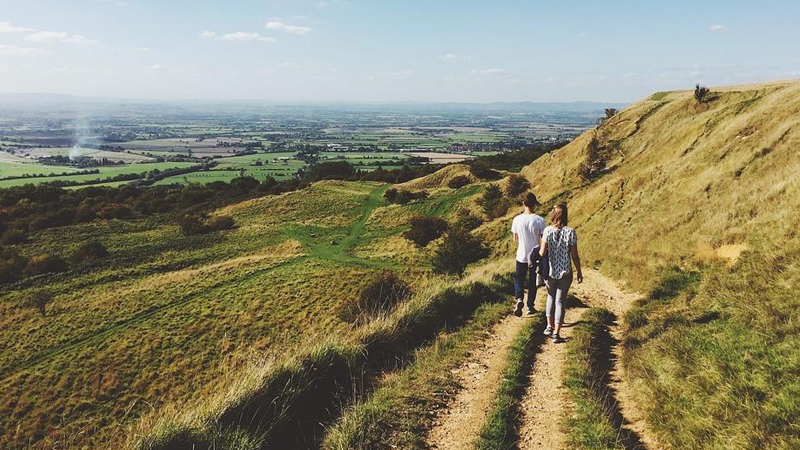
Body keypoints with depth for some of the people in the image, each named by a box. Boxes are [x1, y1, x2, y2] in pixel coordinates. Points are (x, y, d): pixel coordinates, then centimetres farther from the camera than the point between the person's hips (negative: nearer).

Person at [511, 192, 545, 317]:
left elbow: (515, 239, 2)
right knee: (533, 282, 14)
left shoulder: (517, 220, -9)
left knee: (519, 279, 17)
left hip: (521, 256, 1)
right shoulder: (539, 220, -14)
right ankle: (530, 306, 22)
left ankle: (519, 299, -6)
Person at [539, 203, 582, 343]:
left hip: (550, 271, 1)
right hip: (565, 272, -1)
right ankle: (556, 333, 4)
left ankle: (549, 326, 24)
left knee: (551, 296, 24)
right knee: (560, 301, 6)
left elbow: (542, 253, -11)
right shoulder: (570, 232, -10)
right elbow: (575, 256, -6)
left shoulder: (548, 230, -9)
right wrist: (579, 272, 6)